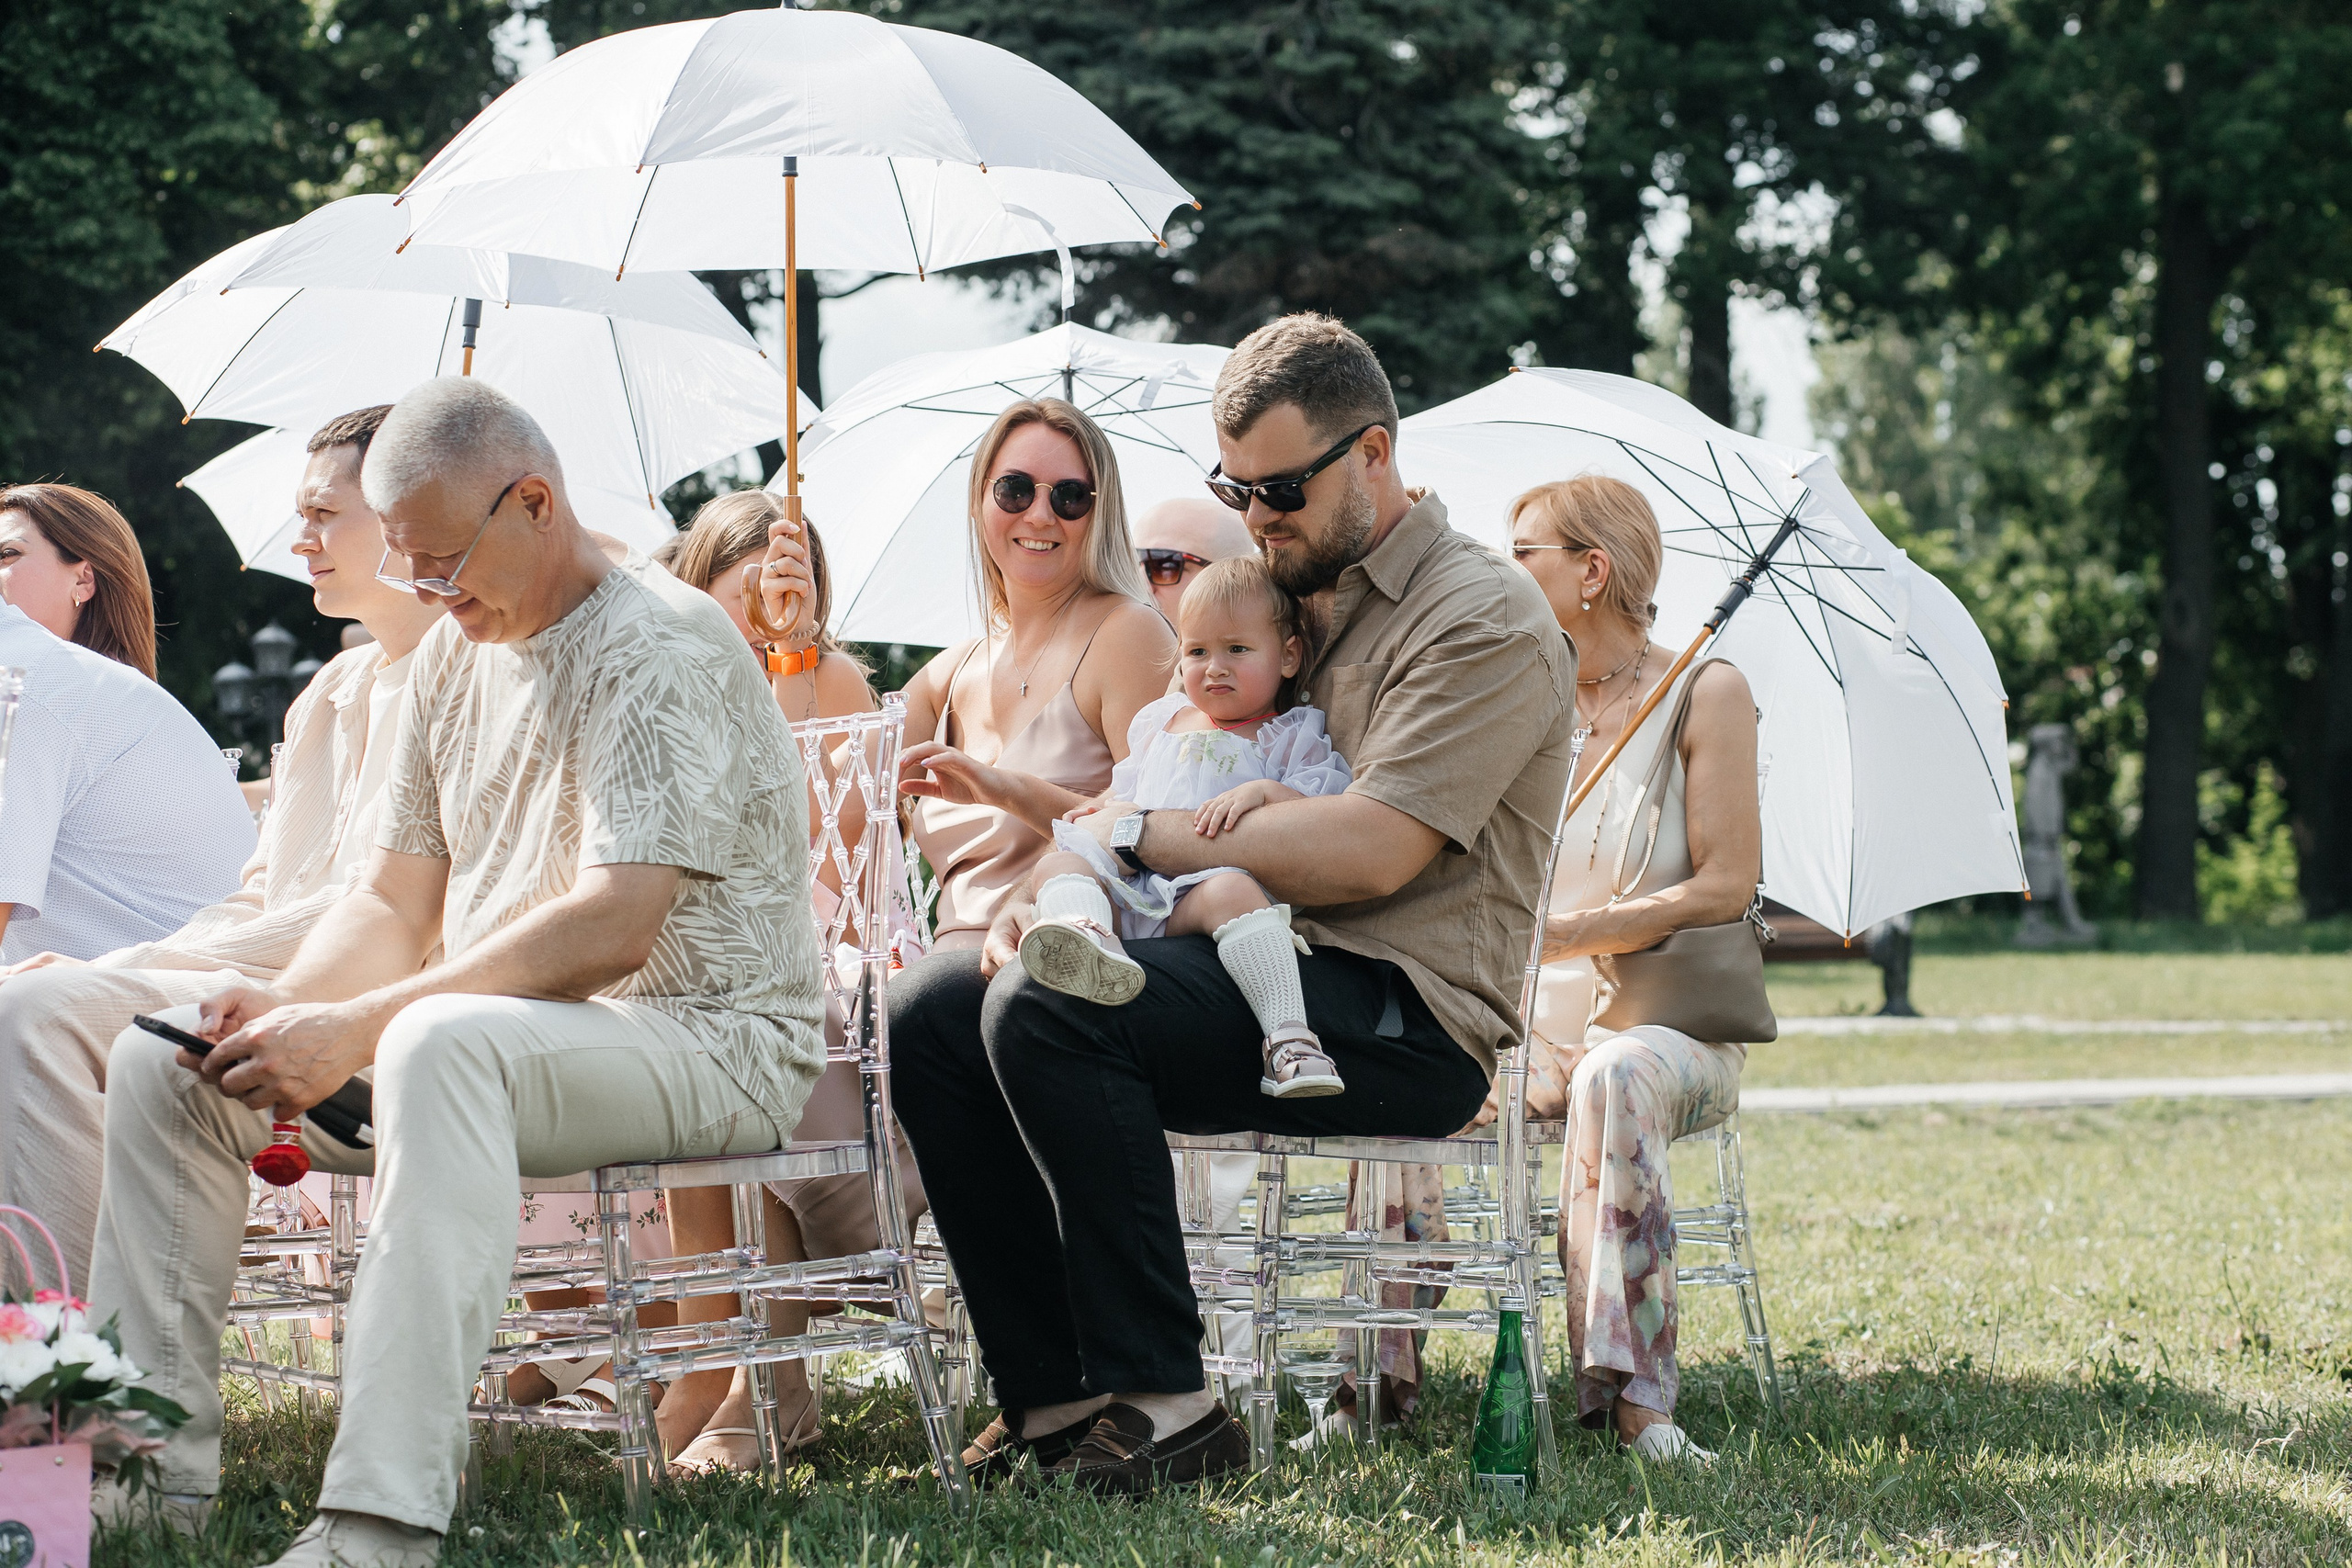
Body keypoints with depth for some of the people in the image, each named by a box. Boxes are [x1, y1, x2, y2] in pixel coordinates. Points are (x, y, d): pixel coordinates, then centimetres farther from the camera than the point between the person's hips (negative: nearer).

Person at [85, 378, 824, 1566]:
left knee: (442, 1045, -40)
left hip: (707, 1044, -9)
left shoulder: (661, 648, -15)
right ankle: (156, 1455, -3)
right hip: (500, 1031, 9)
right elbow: (393, 902, 15)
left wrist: (355, 1031, -27)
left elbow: (612, 928, -25)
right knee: (158, 1061, -1)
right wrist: (286, 1009, -8)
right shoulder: (452, 655, 13)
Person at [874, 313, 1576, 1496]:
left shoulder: (1484, 621, -7)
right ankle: (1051, 1398, -6)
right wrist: (1042, 887, 0)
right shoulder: (1284, 601, 20)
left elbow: (1371, 852, -20)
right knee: (929, 1015, -4)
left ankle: (1161, 1407, -26)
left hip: (1402, 1017, -9)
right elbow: (1147, 797, 22)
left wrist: (1144, 835, -13)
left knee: (1045, 1007, -29)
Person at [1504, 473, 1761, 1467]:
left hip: (1673, 1019, -5)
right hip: (1529, 1022, 5)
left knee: (1616, 1080, -40)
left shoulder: (1705, 693, 1)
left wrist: (1567, 932, -17)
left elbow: (1724, 887, -8)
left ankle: (1629, 1395, -45)